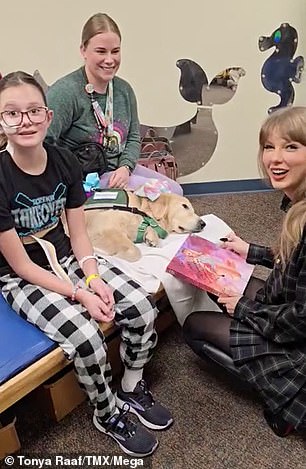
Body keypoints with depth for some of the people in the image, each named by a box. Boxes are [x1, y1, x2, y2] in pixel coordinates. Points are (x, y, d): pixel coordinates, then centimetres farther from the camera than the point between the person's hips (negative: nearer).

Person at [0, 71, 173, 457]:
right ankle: (107, 414, 8)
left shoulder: (65, 161, -5)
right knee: (86, 336, -25)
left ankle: (131, 391, 16)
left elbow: (78, 235, -1)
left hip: (66, 258, 5)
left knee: (142, 307, -12)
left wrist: (94, 279, -17)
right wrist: (79, 295, -21)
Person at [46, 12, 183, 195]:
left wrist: (125, 167, -7)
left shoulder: (124, 89, 7)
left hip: (121, 168, 8)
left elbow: (134, 137, 11)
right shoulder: (65, 91, -17)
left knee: (175, 190, 2)